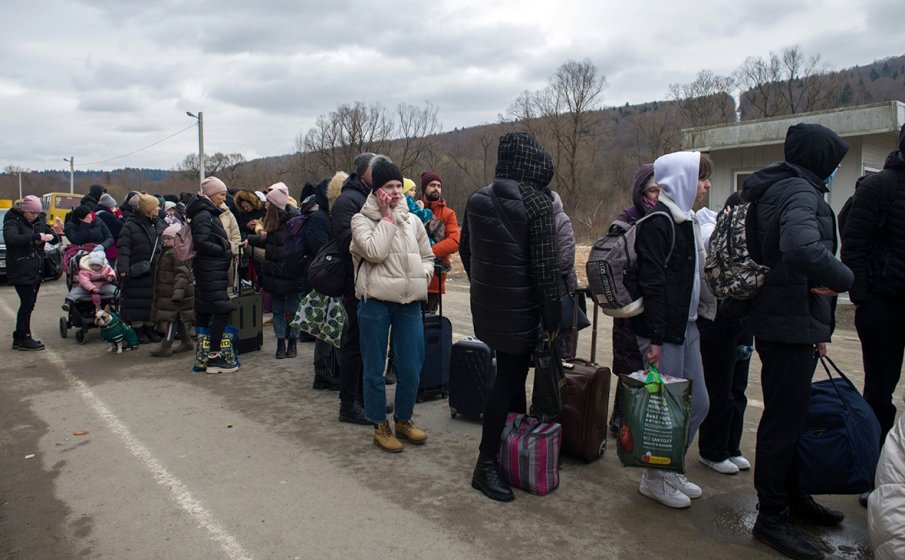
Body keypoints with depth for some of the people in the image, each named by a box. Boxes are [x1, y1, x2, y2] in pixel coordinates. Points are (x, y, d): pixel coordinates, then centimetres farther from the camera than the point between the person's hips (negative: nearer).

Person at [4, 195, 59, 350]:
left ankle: (20, 337, 19)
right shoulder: (13, 221, -8)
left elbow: (55, 238, 13)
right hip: (21, 272, -7)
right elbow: (11, 238, -28)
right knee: (27, 303, -7)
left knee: (28, 304, 10)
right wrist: (36, 236, -32)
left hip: (36, 271, 7)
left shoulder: (39, 221, 11)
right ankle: (22, 339, 2)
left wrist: (51, 236, -11)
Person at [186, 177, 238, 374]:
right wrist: (224, 251, -15)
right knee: (222, 311, -11)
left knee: (204, 311, 14)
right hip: (210, 271, -10)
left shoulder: (209, 213, 17)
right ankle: (213, 358, -9)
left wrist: (226, 250, 6)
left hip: (208, 270, 10)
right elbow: (201, 242, -23)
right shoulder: (204, 214, -13)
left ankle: (203, 354, 23)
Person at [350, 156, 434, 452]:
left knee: (411, 368, 7)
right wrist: (387, 217, -11)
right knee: (375, 369, 5)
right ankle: (380, 426, 22)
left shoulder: (412, 220, 11)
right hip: (375, 302, -4)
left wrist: (422, 276, 0)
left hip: (409, 301, 4)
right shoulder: (362, 220, -2)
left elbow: (428, 256, 20)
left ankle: (404, 420, 28)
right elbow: (375, 252, -19)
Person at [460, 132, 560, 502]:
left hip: (486, 305, 7)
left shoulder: (478, 199, 6)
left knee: (511, 372, 21)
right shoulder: (536, 202, -15)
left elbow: (465, 249, 14)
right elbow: (545, 265, -16)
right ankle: (486, 464, 4)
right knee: (509, 380, -1)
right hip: (519, 309, -7)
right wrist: (552, 314, -9)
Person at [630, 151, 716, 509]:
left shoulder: (685, 219, 16)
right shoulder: (658, 221, -15)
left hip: (686, 326, 10)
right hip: (664, 331, -10)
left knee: (698, 403, 15)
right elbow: (652, 282, -20)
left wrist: (699, 315, 17)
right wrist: (656, 338, -22)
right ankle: (654, 479, 19)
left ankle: (669, 469, 31)